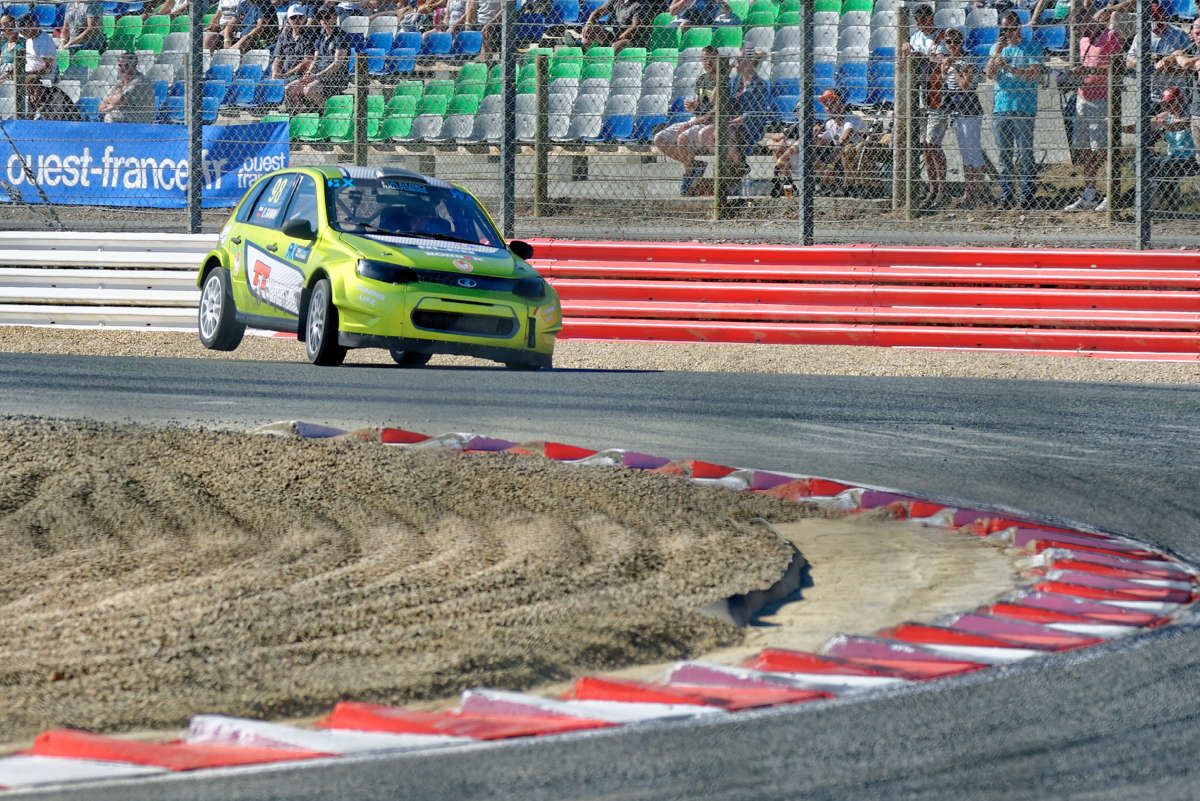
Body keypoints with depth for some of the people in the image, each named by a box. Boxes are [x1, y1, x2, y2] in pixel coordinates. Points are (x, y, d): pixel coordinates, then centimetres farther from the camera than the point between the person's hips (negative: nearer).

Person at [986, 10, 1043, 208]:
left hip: (1024, 108, -4)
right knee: (1004, 154, 4)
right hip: (1000, 107, 4)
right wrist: (997, 53, -8)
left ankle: (1026, 196, -5)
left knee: (1024, 153, -6)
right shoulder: (997, 47, 16)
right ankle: (1006, 196, 8)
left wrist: (1010, 69, -18)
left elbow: (1034, 73, -9)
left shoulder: (1031, 47, 2)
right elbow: (990, 74, 6)